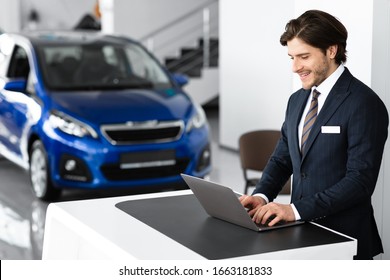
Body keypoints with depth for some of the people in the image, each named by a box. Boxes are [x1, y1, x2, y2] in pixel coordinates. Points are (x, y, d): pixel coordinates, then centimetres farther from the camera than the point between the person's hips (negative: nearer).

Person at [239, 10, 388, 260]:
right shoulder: (297, 100, 10)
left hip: (343, 238, -5)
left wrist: (296, 209, -23)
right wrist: (262, 196, -4)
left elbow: (360, 179, -18)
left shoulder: (365, 104, -12)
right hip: (300, 232, 6)